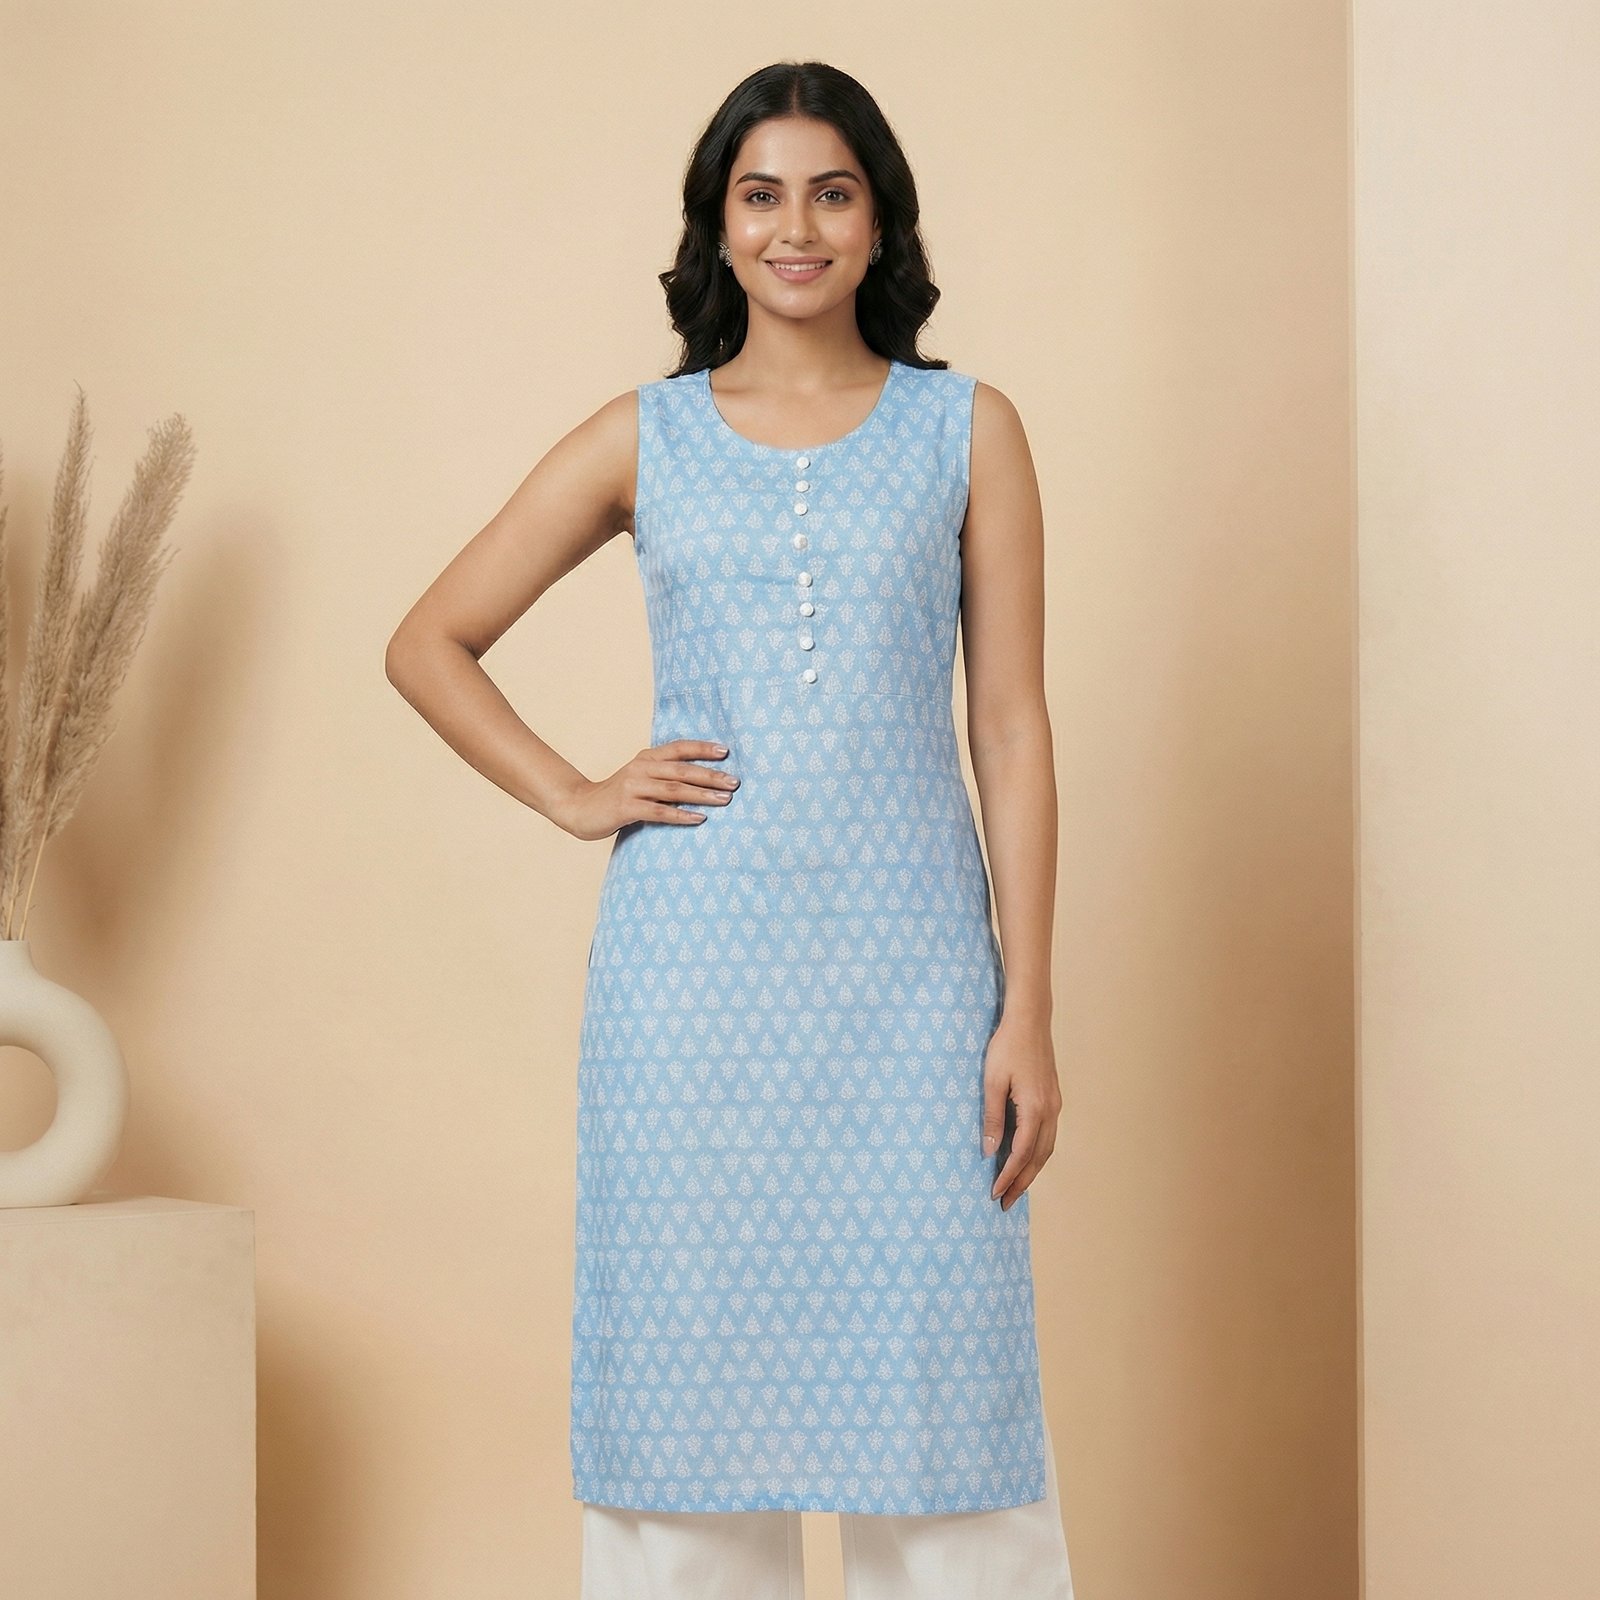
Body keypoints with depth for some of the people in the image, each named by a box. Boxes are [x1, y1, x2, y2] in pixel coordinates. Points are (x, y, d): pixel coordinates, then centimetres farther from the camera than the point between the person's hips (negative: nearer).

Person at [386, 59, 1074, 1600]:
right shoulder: (646, 441, 8)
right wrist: (574, 797, 1)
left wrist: (1027, 1013, -2)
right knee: (695, 1376, 4)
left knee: (938, 1371, -1)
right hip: (697, 956, 1)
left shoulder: (968, 432, 7)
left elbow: (1010, 726, 3)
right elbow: (430, 643, 14)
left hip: (909, 959, -1)